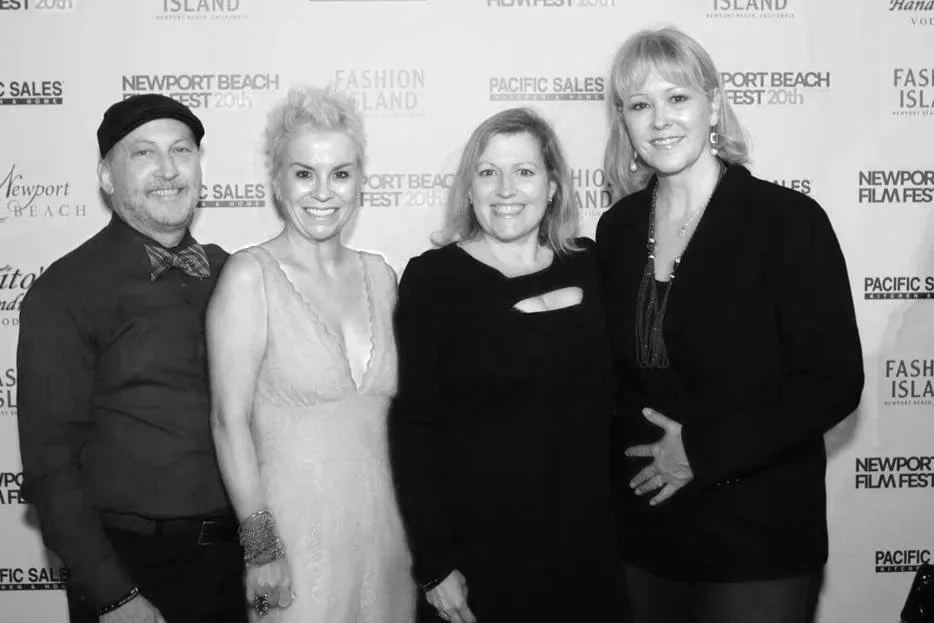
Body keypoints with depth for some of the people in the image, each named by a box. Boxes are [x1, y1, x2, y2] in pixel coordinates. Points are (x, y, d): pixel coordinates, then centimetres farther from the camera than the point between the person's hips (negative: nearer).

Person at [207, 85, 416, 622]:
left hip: (384, 523, 5)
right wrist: (260, 547, -14)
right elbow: (230, 421, -12)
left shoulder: (379, 275, 6)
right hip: (295, 530, -5)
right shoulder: (250, 277, -10)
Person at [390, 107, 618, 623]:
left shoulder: (591, 267, 2)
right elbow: (413, 427, -9)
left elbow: (610, 401, 11)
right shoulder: (432, 278, -7)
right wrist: (433, 564, -11)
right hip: (478, 551, -3)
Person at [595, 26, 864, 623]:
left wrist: (704, 450, -16)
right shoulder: (618, 228, 3)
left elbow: (835, 382, -13)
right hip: (640, 526, 4)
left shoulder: (790, 220, -11)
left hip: (758, 537, -4)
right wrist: (633, 451, -5)